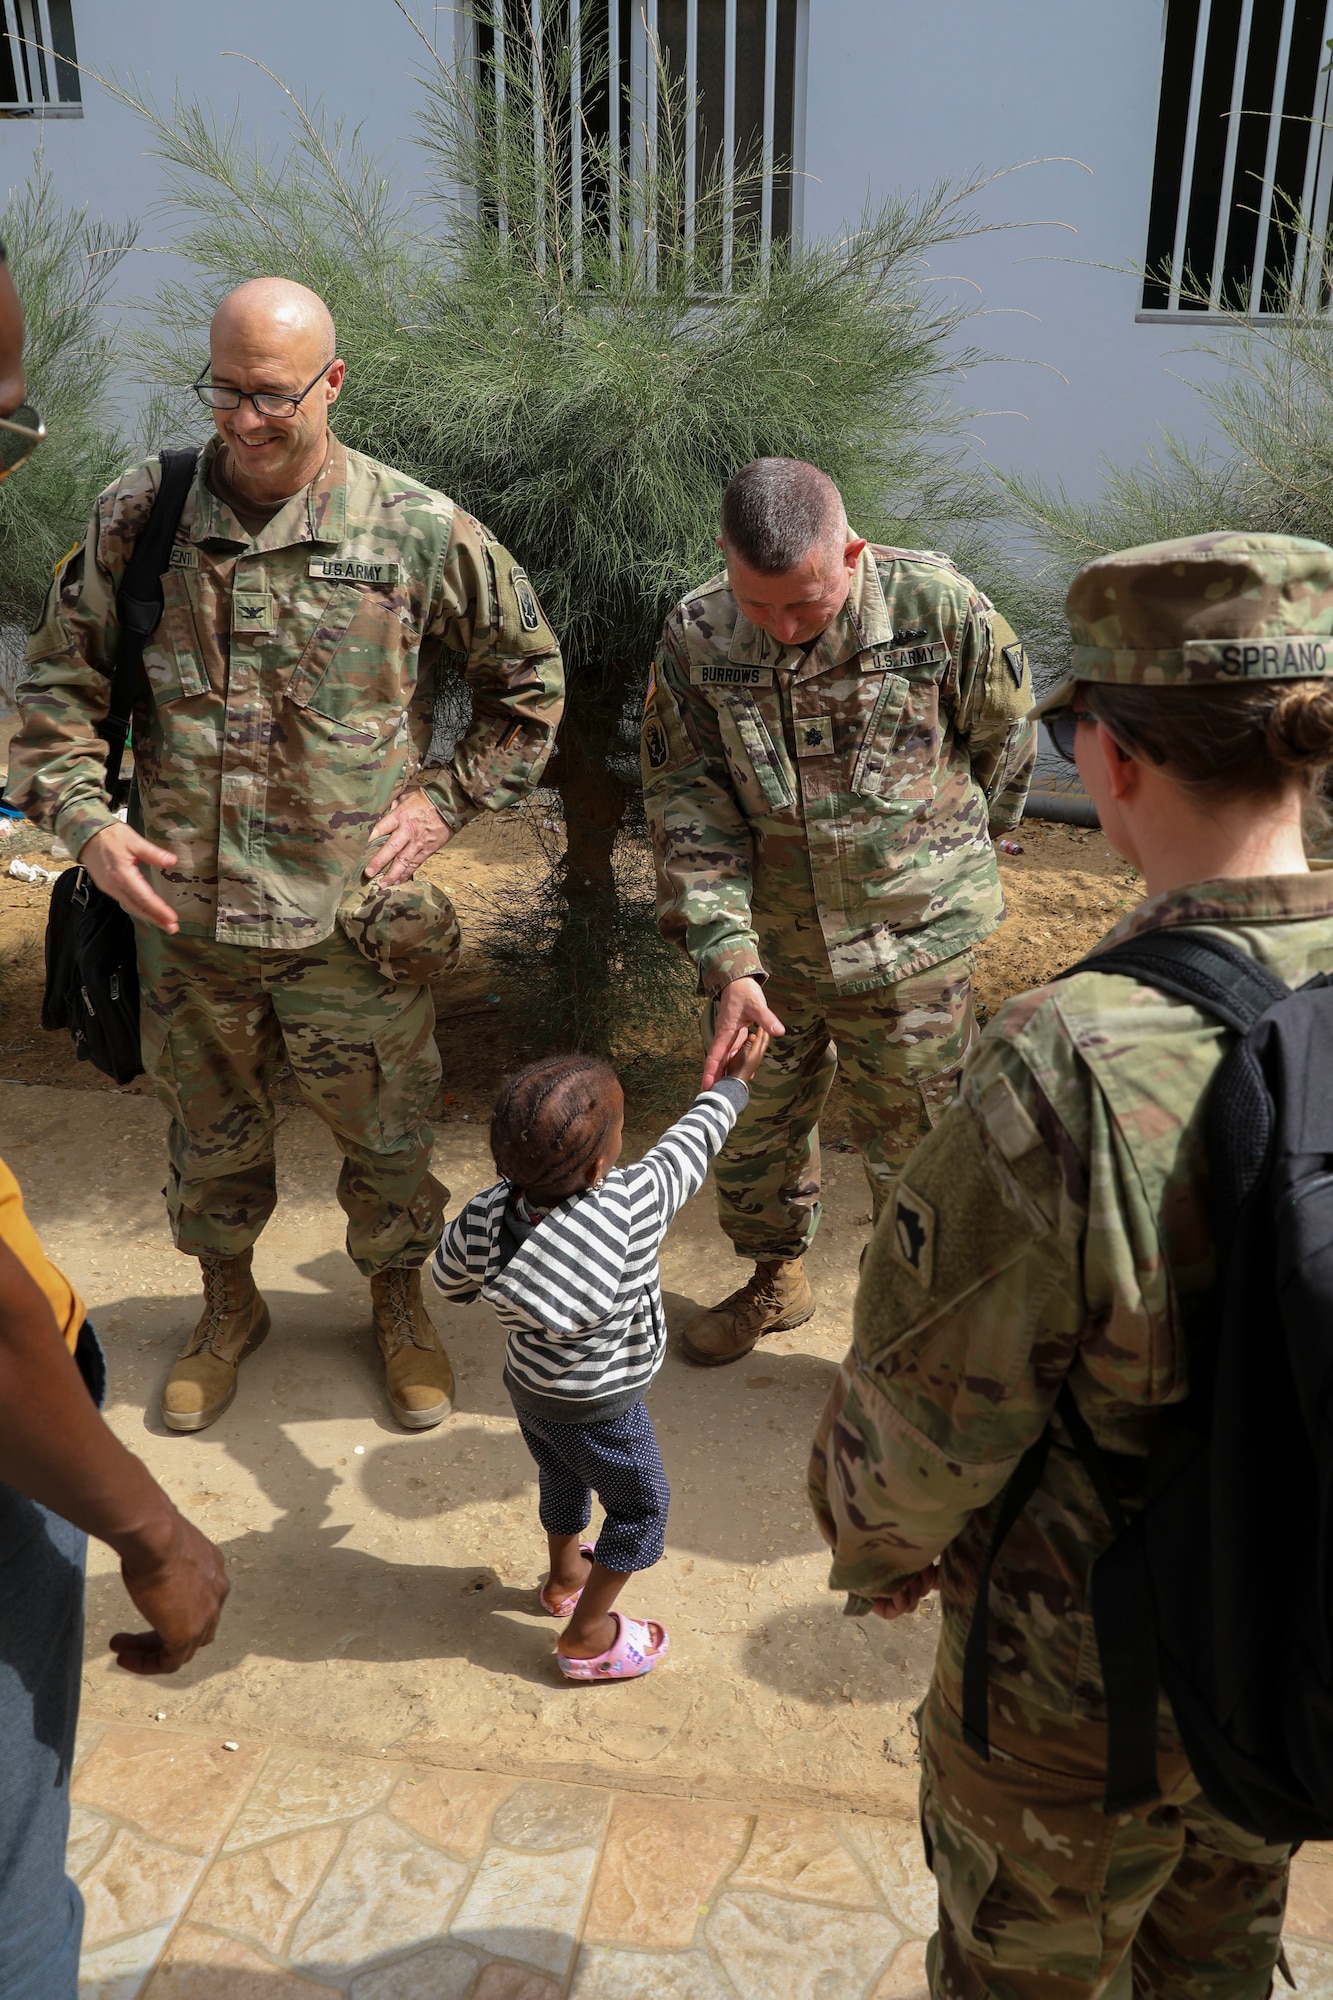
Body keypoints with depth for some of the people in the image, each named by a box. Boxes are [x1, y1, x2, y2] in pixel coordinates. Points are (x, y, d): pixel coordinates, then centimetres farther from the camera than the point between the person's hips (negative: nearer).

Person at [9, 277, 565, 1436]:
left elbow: (530, 680, 6)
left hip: (354, 919, -1)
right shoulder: (138, 516, -2)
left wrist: (449, 797, -2)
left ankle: (399, 1307, 41)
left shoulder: (421, 533, -7)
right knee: (209, 1132, 19)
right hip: (183, 912, 2)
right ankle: (229, 1308, 45)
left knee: (387, 1133, 14)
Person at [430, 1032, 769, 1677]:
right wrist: (732, 1082, 1)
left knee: (563, 1480, 32)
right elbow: (690, 1143, -16)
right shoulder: (632, 1207, -35)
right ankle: (586, 1636, 33)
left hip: (527, 1388, 5)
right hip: (598, 1412, -5)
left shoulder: (487, 1214, -23)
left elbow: (449, 1282, -4)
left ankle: (565, 1576, 58)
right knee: (640, 1509, 21)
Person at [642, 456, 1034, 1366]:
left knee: (914, 1151, 8)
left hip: (910, 944, -3)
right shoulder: (696, 637, -11)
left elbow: (1005, 742, 0)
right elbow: (690, 811, -11)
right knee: (750, 1122, 19)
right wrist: (727, 960, -21)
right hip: (767, 942, 3)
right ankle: (776, 1279, 45)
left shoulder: (941, 608, -19)